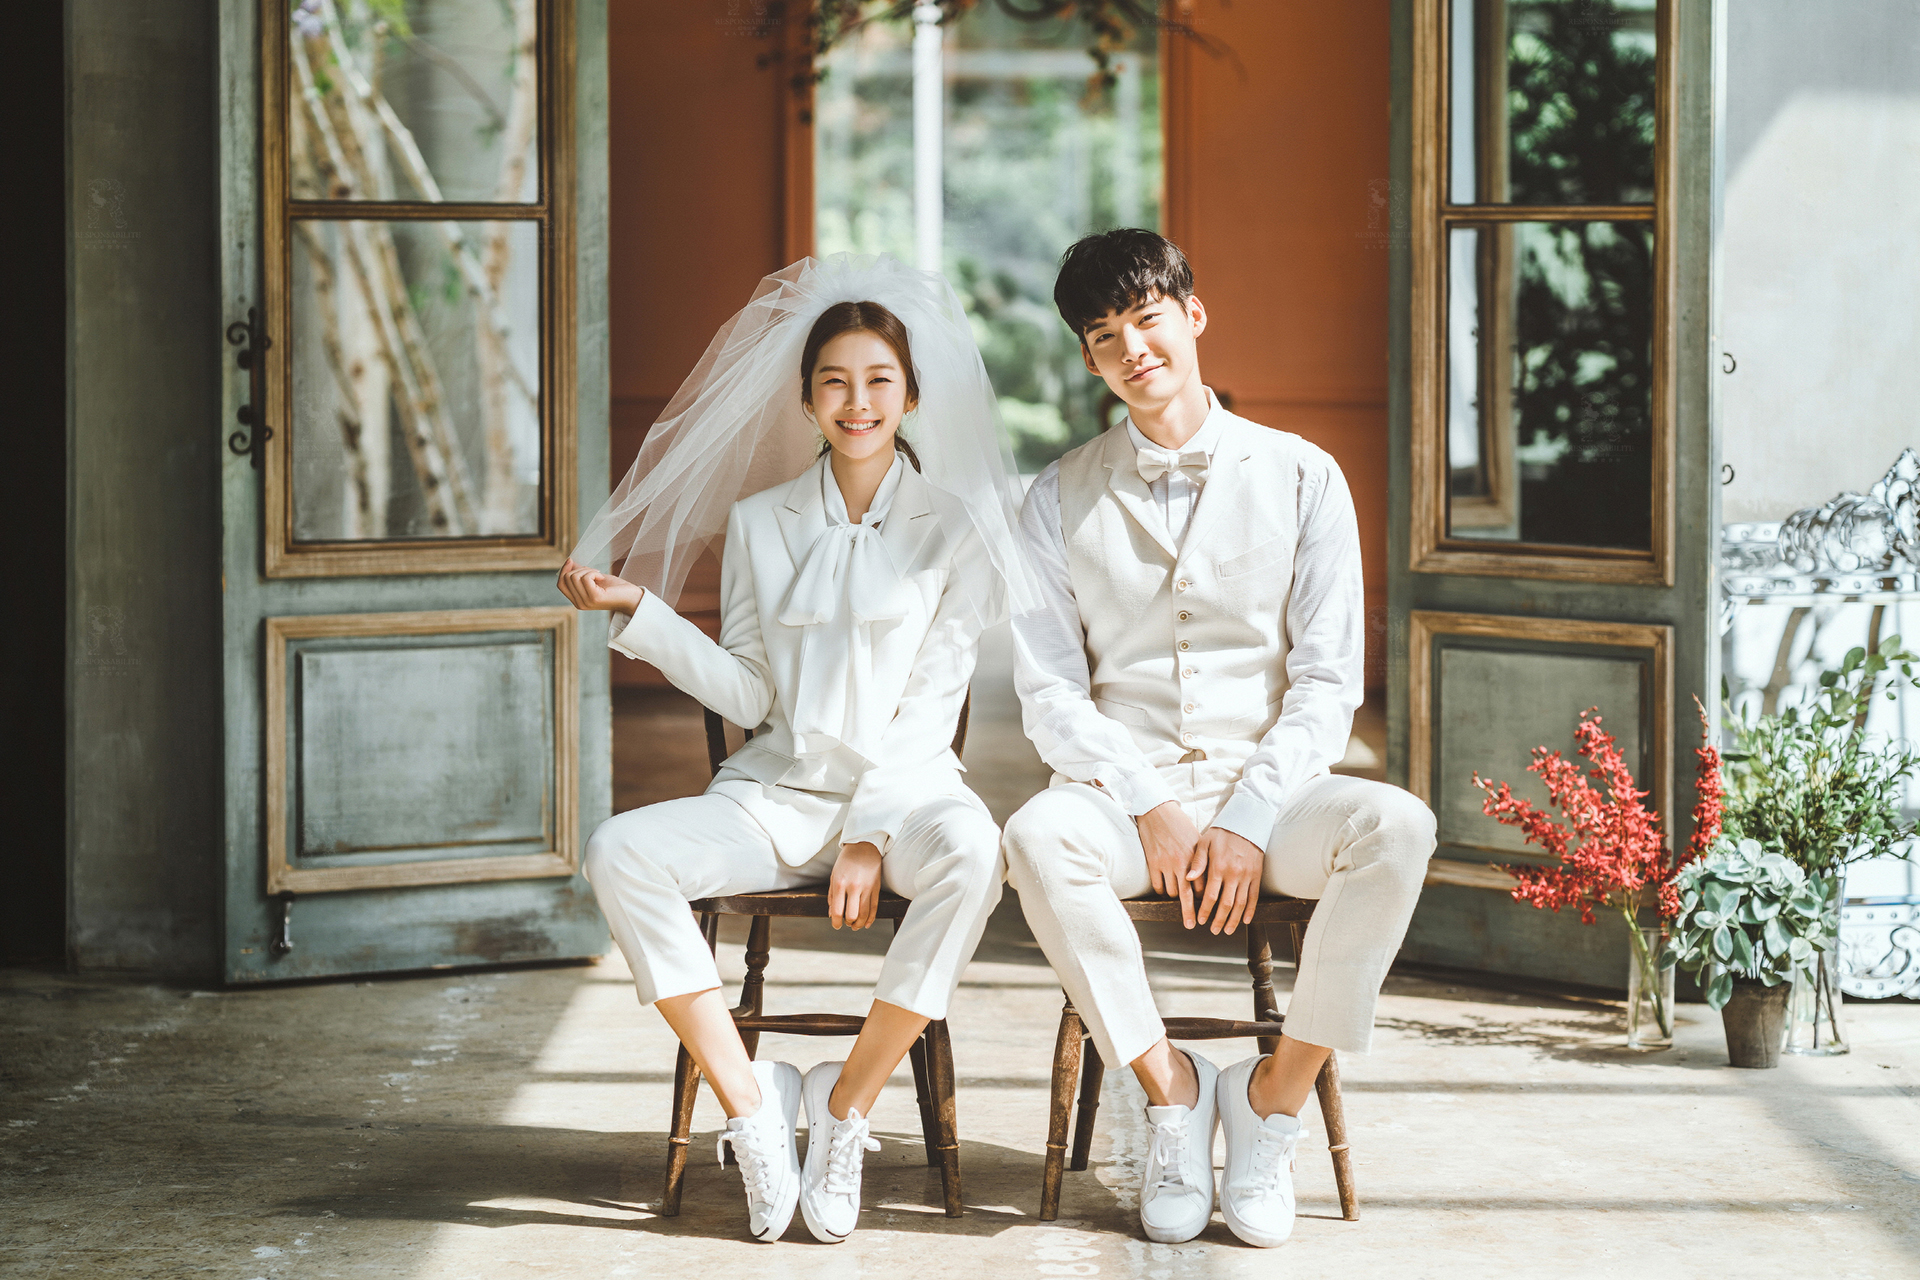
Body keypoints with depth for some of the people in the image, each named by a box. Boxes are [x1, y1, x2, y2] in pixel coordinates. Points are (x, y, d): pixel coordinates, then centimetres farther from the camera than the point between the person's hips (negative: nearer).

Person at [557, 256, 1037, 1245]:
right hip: (774, 793, 3)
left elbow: (929, 704, -4)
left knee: (969, 853, -38)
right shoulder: (759, 523, 11)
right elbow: (747, 695, 5)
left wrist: (870, 833, -16)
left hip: (900, 788, -2)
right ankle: (750, 1102, -17)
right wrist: (637, 612, -4)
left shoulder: (952, 525, 2)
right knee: (619, 855, -25)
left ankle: (847, 1101, -20)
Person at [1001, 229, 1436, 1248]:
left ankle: (1277, 1091, -16)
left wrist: (1248, 821, -13)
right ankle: (1167, 1084, -14)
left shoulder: (1301, 479, 4)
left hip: (1268, 783, 0)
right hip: (1123, 782, 0)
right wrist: (1149, 808, -14)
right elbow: (1050, 694, 1)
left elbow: (1327, 681, -1)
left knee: (1396, 827, -32)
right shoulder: (1061, 502, 7)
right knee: (1038, 838, -34)